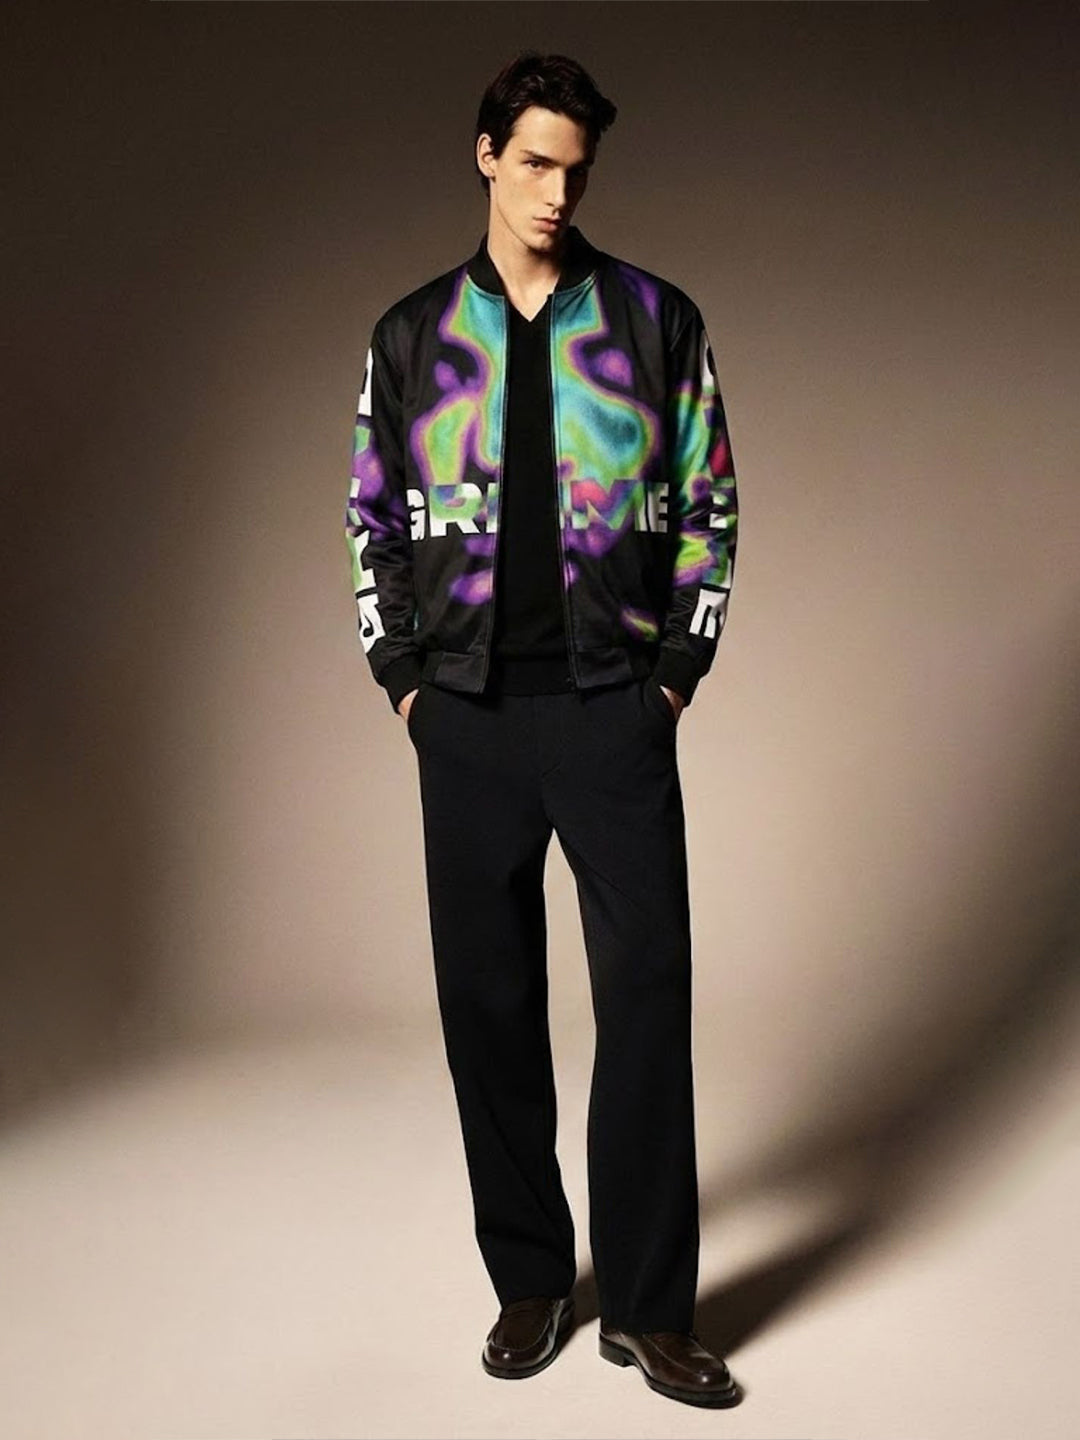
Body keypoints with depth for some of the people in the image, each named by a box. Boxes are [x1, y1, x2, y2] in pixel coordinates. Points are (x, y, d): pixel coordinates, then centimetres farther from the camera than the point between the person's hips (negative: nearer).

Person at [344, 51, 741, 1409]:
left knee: (647, 994, -3)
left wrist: (676, 671, 0)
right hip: (467, 716, 2)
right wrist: (404, 679, 5)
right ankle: (529, 1283, 22)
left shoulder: (657, 320, 5)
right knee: (487, 1000, 7)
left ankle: (648, 1308, 10)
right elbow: (373, 519, 12)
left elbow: (707, 504, 7)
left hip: (614, 709, -1)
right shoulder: (412, 335, 8)